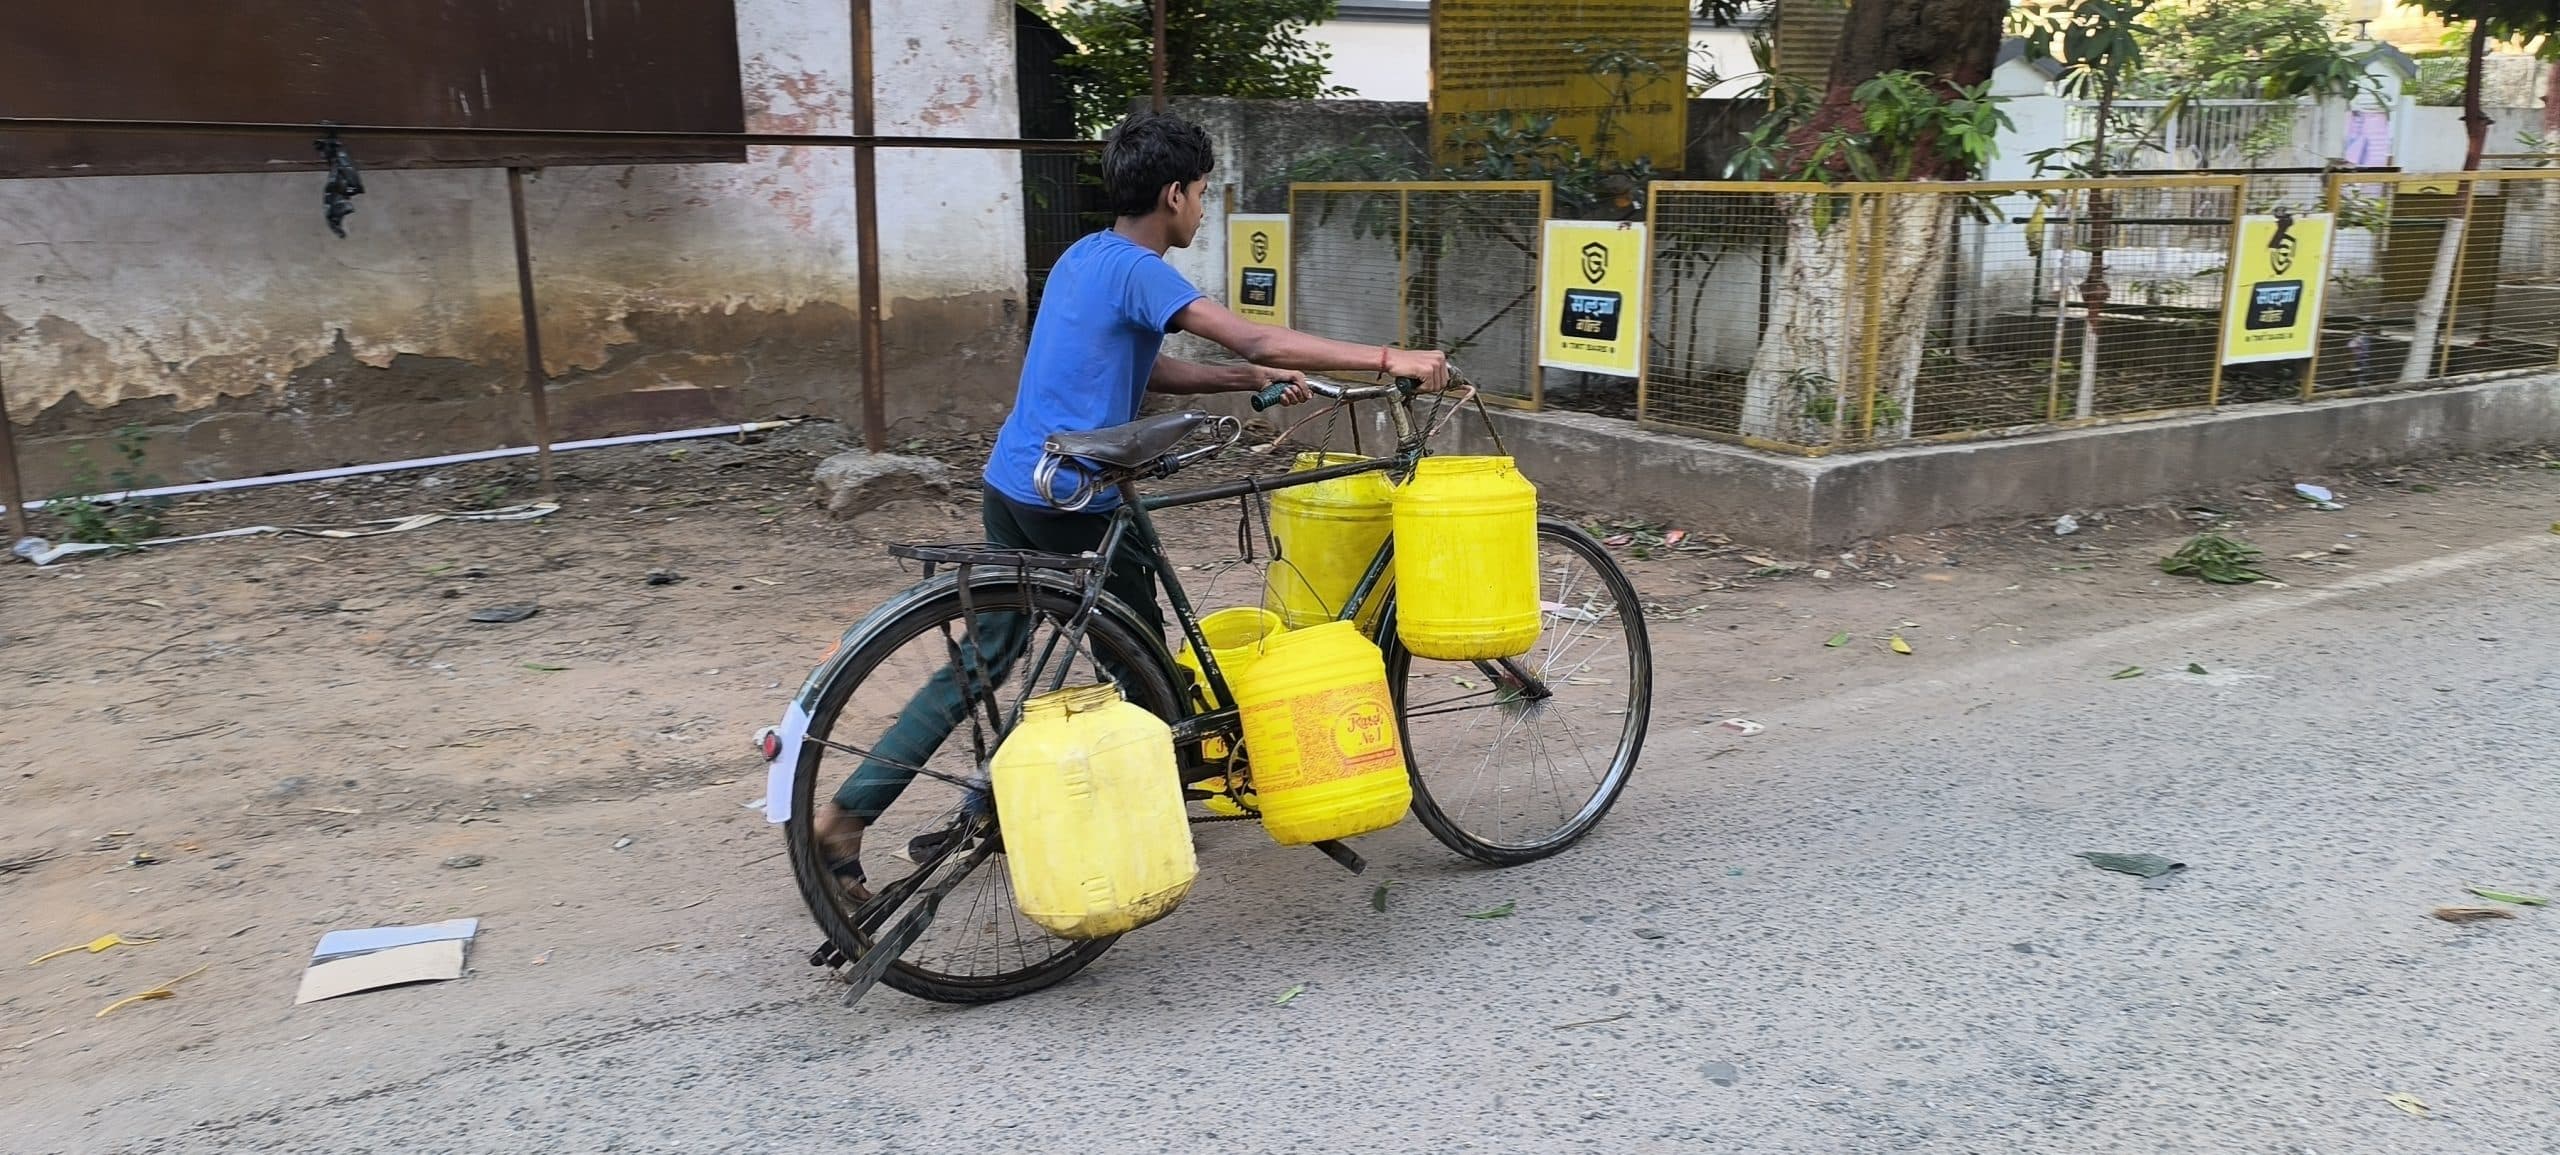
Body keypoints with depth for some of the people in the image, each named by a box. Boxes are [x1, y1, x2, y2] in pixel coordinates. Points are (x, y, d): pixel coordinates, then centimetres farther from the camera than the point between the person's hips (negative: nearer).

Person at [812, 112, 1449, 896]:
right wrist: (1391, 360, -20)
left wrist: (1251, 381, 7)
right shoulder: (1137, 270, -14)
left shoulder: (1085, 256, 14)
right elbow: (1258, 339, -21)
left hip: (1010, 486, 9)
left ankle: (845, 812, 12)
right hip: (1073, 501, -9)